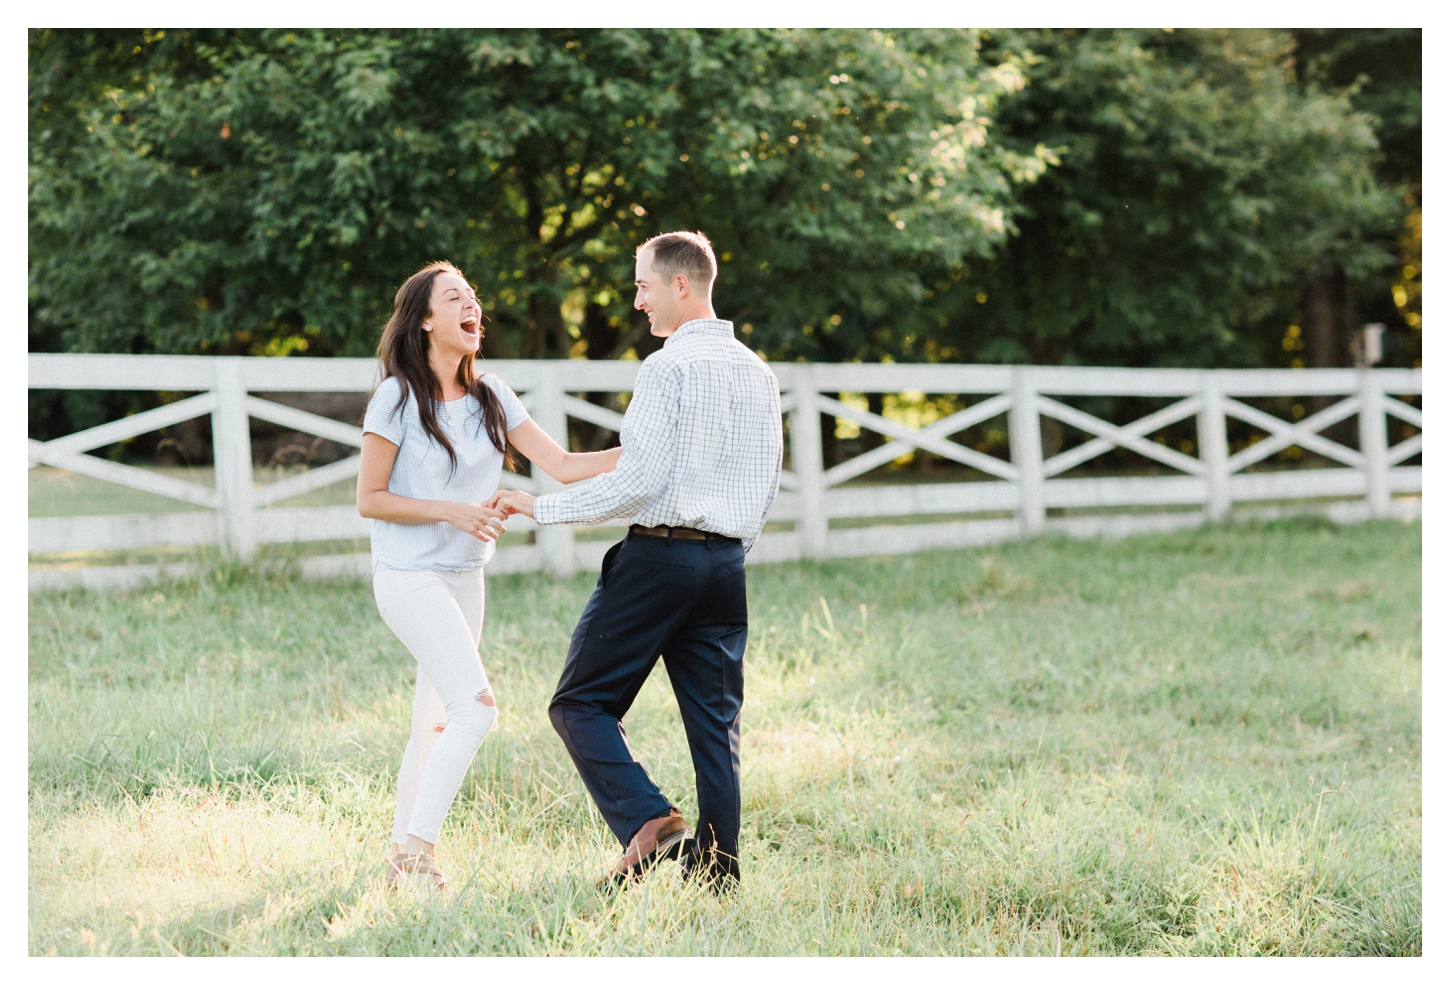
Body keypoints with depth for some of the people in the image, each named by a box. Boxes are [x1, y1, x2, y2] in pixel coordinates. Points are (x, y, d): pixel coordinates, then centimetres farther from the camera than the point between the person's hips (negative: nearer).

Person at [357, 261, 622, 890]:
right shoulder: (398, 396, -11)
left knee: (438, 723, 11)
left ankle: (402, 854, 22)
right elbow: (369, 499, -8)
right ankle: (418, 850, -11)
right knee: (475, 707, -19)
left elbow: (561, 466, 3)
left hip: (464, 578, 7)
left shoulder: (490, 396, 6)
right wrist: (452, 511, -18)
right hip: (409, 576, -7)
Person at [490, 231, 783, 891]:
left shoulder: (667, 368, -11)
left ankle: (647, 820, -17)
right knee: (715, 719, 9)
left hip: (659, 555, -7)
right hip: (728, 562, 7)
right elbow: (766, 487, 17)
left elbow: (641, 478, -16)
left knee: (582, 701, 1)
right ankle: (717, 870, 6)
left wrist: (542, 507, -9)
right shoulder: (758, 374, 13)